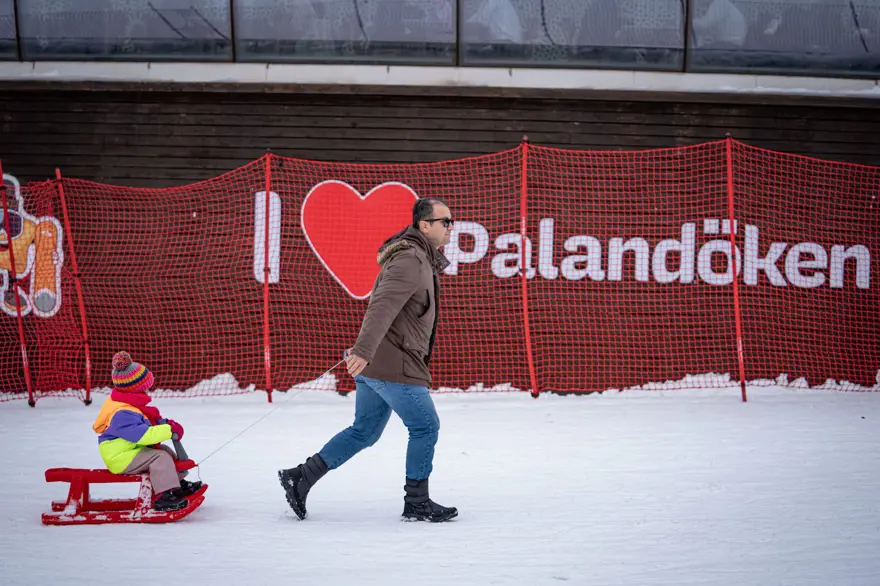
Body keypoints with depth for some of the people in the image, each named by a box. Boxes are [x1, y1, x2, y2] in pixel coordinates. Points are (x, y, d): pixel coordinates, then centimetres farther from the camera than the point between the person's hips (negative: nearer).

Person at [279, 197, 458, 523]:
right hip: (394, 365, -10)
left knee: (364, 431, 15)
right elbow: (382, 306, -30)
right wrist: (363, 350, -41)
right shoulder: (410, 261, -17)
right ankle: (416, 503, 9)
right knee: (426, 427, 1)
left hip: (374, 363, 10)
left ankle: (301, 476, 14)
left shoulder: (421, 258, 17)